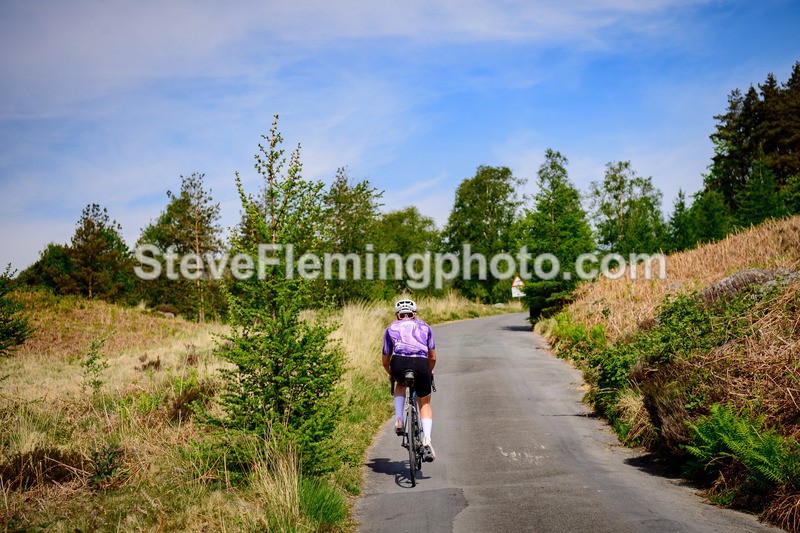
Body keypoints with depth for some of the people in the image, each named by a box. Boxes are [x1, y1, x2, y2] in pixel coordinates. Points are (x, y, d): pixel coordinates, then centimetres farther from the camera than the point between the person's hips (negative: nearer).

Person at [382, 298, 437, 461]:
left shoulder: (391, 328, 26)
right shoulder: (424, 326, 27)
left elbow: (385, 361, 27)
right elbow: (433, 357, 29)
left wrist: (391, 374, 46)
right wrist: (429, 372, 48)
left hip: (399, 364, 0)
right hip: (421, 364, 0)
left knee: (401, 385, 35)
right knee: (425, 404, 20)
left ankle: (399, 420, 15)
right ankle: (426, 439, -2)